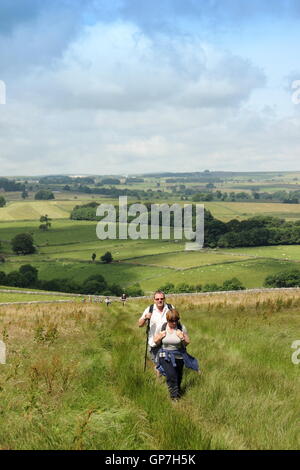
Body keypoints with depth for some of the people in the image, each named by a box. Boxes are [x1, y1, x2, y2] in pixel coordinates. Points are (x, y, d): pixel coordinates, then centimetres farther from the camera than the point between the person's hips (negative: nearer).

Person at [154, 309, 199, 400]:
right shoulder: (162, 327, -6)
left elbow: (186, 343, -1)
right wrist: (160, 337, -17)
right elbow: (156, 342, 5)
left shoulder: (182, 328, -8)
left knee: (178, 377, 13)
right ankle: (174, 396, -4)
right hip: (165, 356, -1)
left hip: (178, 356, 1)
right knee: (171, 375, -18)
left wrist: (182, 338, -22)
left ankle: (178, 392, 42)